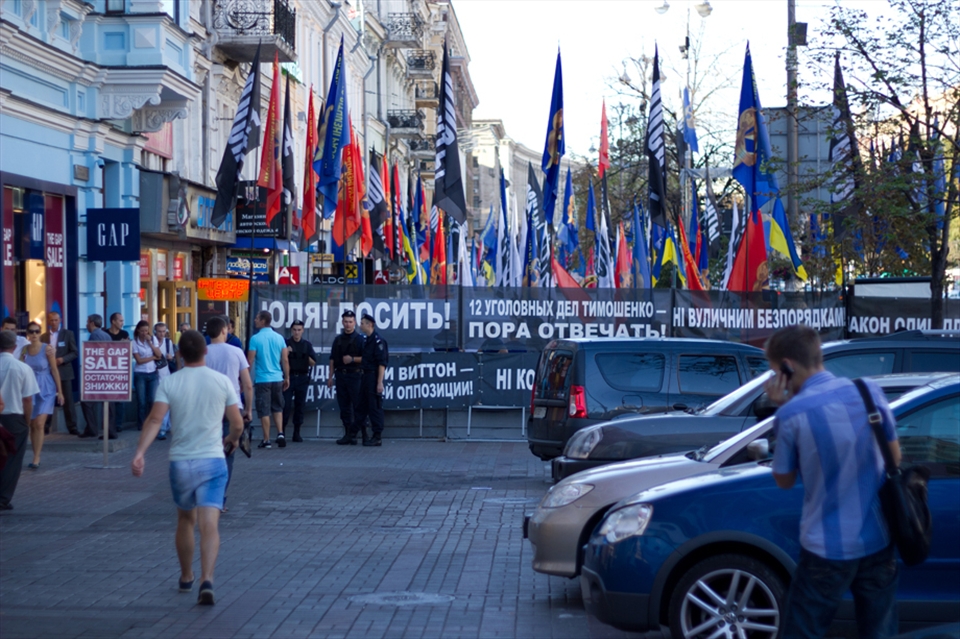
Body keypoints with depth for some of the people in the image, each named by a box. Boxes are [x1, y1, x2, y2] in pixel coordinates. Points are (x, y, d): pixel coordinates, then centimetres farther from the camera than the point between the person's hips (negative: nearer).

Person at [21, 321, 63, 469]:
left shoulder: (47, 349, -8)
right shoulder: (24, 350, 3)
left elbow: (54, 370, -4)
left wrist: (59, 391, -4)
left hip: (45, 390, -4)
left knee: (39, 424, -12)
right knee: (32, 425, 7)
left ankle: (36, 459, -11)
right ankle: (36, 457, 16)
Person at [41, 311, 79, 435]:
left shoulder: (68, 334, 2)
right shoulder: (43, 337, 10)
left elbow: (75, 353, -2)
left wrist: (62, 359, -17)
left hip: (64, 372, -2)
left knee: (68, 400, 0)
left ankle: (72, 427, 3)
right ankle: (45, 426, 9)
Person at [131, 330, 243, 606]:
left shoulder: (169, 383, -3)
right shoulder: (222, 381, -2)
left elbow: (154, 420, -15)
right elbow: (237, 423, 3)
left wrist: (140, 453, -20)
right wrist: (232, 439, 24)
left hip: (180, 461, 1)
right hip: (213, 460, -1)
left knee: (185, 520, 21)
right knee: (209, 525, -7)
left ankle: (186, 578, 34)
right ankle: (206, 581, -24)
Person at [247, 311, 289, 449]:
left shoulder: (255, 339, -9)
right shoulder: (279, 338, 2)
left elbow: (250, 361, -9)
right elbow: (285, 360, 4)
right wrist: (287, 377, 13)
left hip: (262, 379, -4)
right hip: (277, 379, 4)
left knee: (264, 411, 3)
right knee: (277, 408, 17)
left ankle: (266, 440, 5)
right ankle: (280, 433, 3)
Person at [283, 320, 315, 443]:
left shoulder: (307, 345, 9)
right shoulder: (286, 344, 4)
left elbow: (313, 363, 9)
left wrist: (307, 357, -9)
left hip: (302, 378, 2)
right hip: (289, 377, -2)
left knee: (299, 405, 4)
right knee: (286, 405, -8)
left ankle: (297, 433, 10)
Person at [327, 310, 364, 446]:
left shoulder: (360, 339, 0)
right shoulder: (338, 340, 15)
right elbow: (332, 360, 16)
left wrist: (353, 359, -15)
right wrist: (330, 376, 11)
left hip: (354, 375, -5)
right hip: (340, 375, 5)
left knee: (357, 406, -7)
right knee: (344, 406, 6)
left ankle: (356, 434, -5)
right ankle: (348, 434, 10)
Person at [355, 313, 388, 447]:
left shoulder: (378, 341, -13)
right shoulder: (366, 340, 14)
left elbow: (382, 363, -18)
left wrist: (380, 382, -21)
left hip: (373, 377, -9)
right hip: (365, 376, 9)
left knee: (375, 407, -3)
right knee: (362, 406, 13)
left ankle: (377, 437, 2)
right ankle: (354, 432, 20)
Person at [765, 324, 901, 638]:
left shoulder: (791, 414, -17)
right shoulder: (869, 391, -4)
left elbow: (784, 481, 0)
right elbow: (894, 457, 10)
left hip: (827, 549, -4)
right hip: (879, 541, 4)